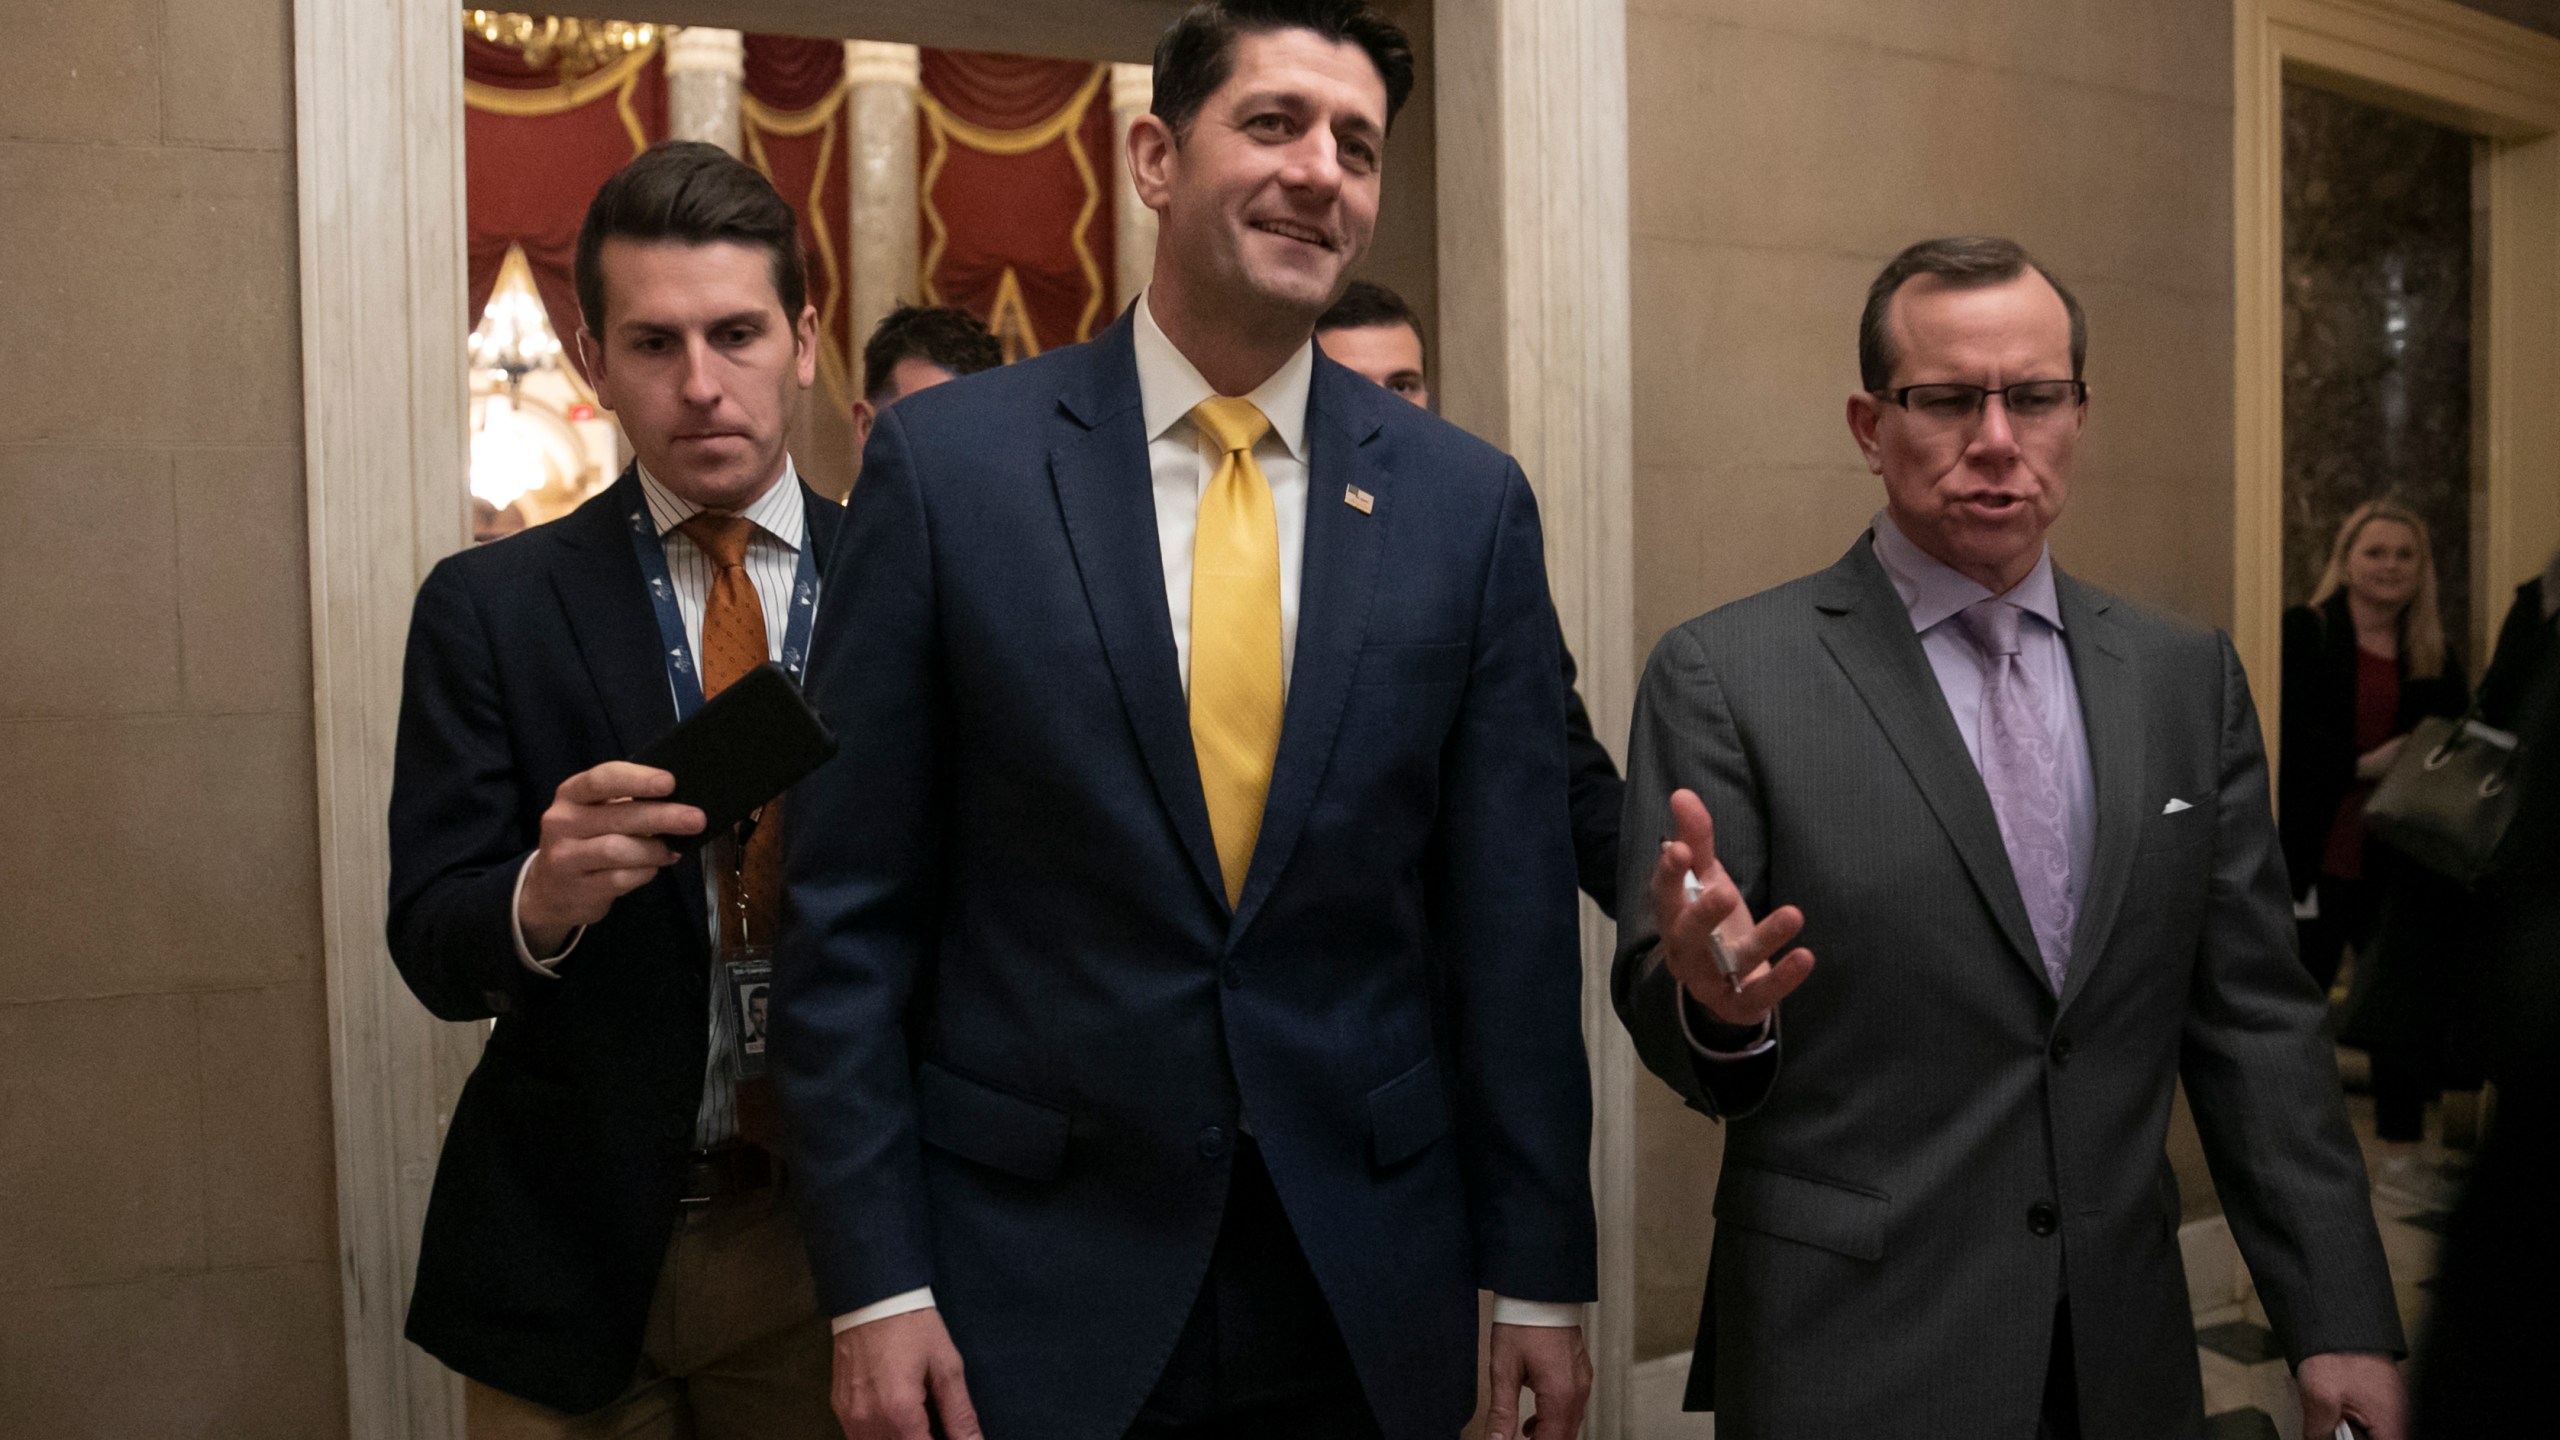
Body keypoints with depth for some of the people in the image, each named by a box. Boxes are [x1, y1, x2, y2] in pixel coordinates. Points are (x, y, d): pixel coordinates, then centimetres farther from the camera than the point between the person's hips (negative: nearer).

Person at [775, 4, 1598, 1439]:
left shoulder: (1469, 500, -1)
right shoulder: (950, 460, -6)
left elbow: (1511, 918, 2)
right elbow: (850, 911, -4)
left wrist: (1541, 1277, 3)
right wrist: (874, 1280, -6)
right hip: (1032, 1281, -1)